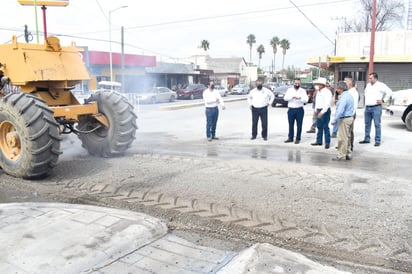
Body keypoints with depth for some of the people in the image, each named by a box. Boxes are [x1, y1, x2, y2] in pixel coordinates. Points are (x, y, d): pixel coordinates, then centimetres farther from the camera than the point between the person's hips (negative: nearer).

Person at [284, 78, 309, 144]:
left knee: (299, 125, 2)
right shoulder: (289, 90, 6)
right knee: (291, 124, 7)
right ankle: (290, 138, 17)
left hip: (299, 110, -1)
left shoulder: (303, 91, 4)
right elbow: (285, 98, -8)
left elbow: (306, 100, -7)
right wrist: (293, 97, -23)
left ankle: (298, 139, 11)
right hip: (291, 110, 1)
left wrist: (300, 98, -25)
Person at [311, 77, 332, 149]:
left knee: (325, 127, -5)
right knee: (319, 126, 12)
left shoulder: (327, 92, -13)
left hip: (325, 111, -8)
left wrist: (322, 112, -25)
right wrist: (316, 110, 18)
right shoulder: (318, 92, 14)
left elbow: (327, 103, -21)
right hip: (319, 111, 8)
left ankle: (327, 142, 1)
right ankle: (319, 141, 20)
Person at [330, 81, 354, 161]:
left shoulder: (344, 97, -20)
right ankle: (348, 154, 23)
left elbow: (340, 111, -26)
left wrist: (334, 120, -23)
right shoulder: (349, 95, 12)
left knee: (342, 138, -4)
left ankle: (341, 155, 2)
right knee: (347, 137, 16)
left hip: (344, 119, -10)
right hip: (350, 117, 10)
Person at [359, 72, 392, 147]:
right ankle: (367, 139, 19)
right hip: (367, 107, 7)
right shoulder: (368, 85, 13)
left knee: (377, 124, -3)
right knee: (367, 124, 11)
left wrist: (383, 100, -7)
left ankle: (377, 140, 1)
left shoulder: (380, 85, -7)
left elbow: (389, 92, -8)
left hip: (376, 107, -6)